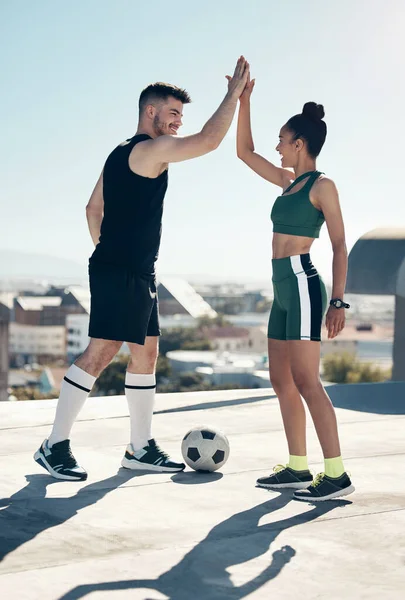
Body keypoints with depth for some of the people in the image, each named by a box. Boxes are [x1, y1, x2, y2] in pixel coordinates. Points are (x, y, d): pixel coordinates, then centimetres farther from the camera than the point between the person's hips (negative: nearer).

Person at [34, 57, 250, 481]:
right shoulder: (151, 149, -10)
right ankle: (55, 446, -7)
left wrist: (107, 253, 21)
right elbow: (209, 139, -17)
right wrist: (234, 92, -8)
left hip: (137, 274, 11)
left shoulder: (120, 155, 19)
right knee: (101, 352, -11)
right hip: (122, 274, -11)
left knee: (146, 352, 12)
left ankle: (140, 447, 17)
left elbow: (93, 208, 22)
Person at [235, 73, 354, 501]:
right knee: (281, 380, 9)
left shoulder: (322, 186, -7)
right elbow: (244, 152, 23)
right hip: (284, 290, 9)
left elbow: (340, 246, -10)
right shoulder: (289, 181, 15)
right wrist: (243, 101, 17)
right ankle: (298, 469, 15)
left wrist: (338, 302, -17)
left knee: (305, 381, -13)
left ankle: (337, 474, -11)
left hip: (303, 287, -9)